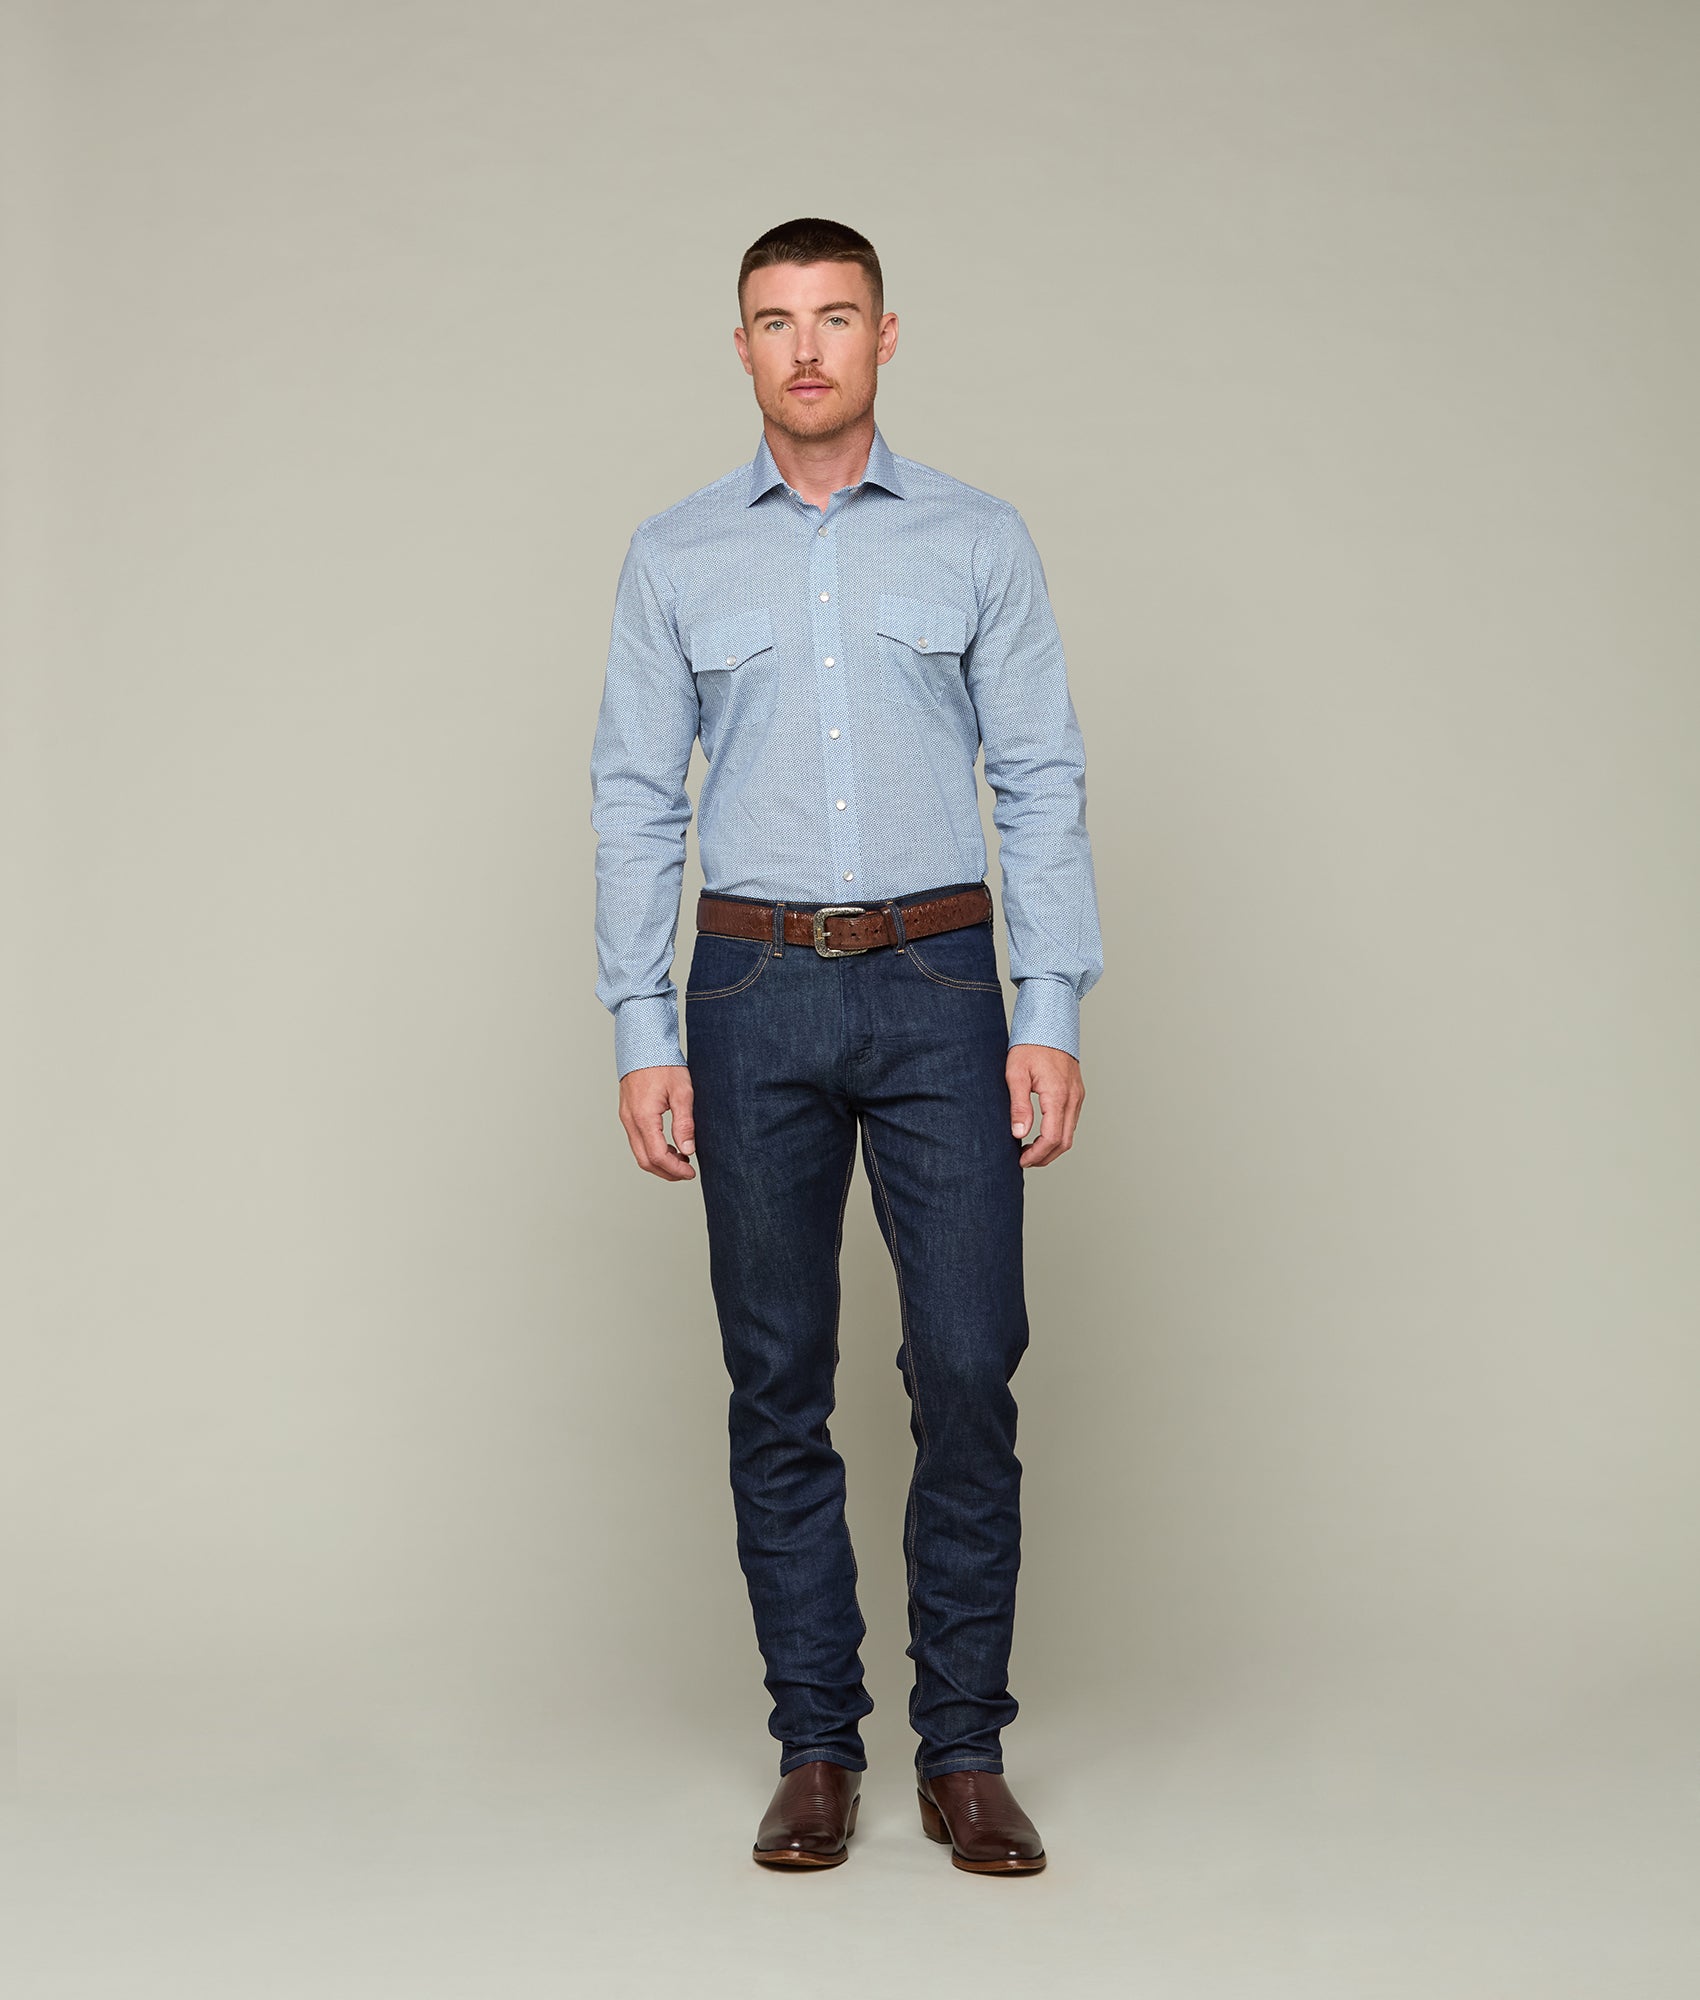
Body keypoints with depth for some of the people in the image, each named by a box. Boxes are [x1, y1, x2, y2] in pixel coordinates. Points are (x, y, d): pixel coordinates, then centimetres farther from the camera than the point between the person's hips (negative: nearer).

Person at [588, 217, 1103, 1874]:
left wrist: (1052, 1017, -6)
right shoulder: (675, 557, 7)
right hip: (755, 995, 1)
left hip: (938, 991, -1)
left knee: (967, 1370, -4)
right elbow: (636, 802, 5)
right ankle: (816, 1750, 15)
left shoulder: (979, 542, 5)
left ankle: (966, 1752, 9)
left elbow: (1042, 785, 2)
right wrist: (641, 1035, -2)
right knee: (778, 1384, 4)